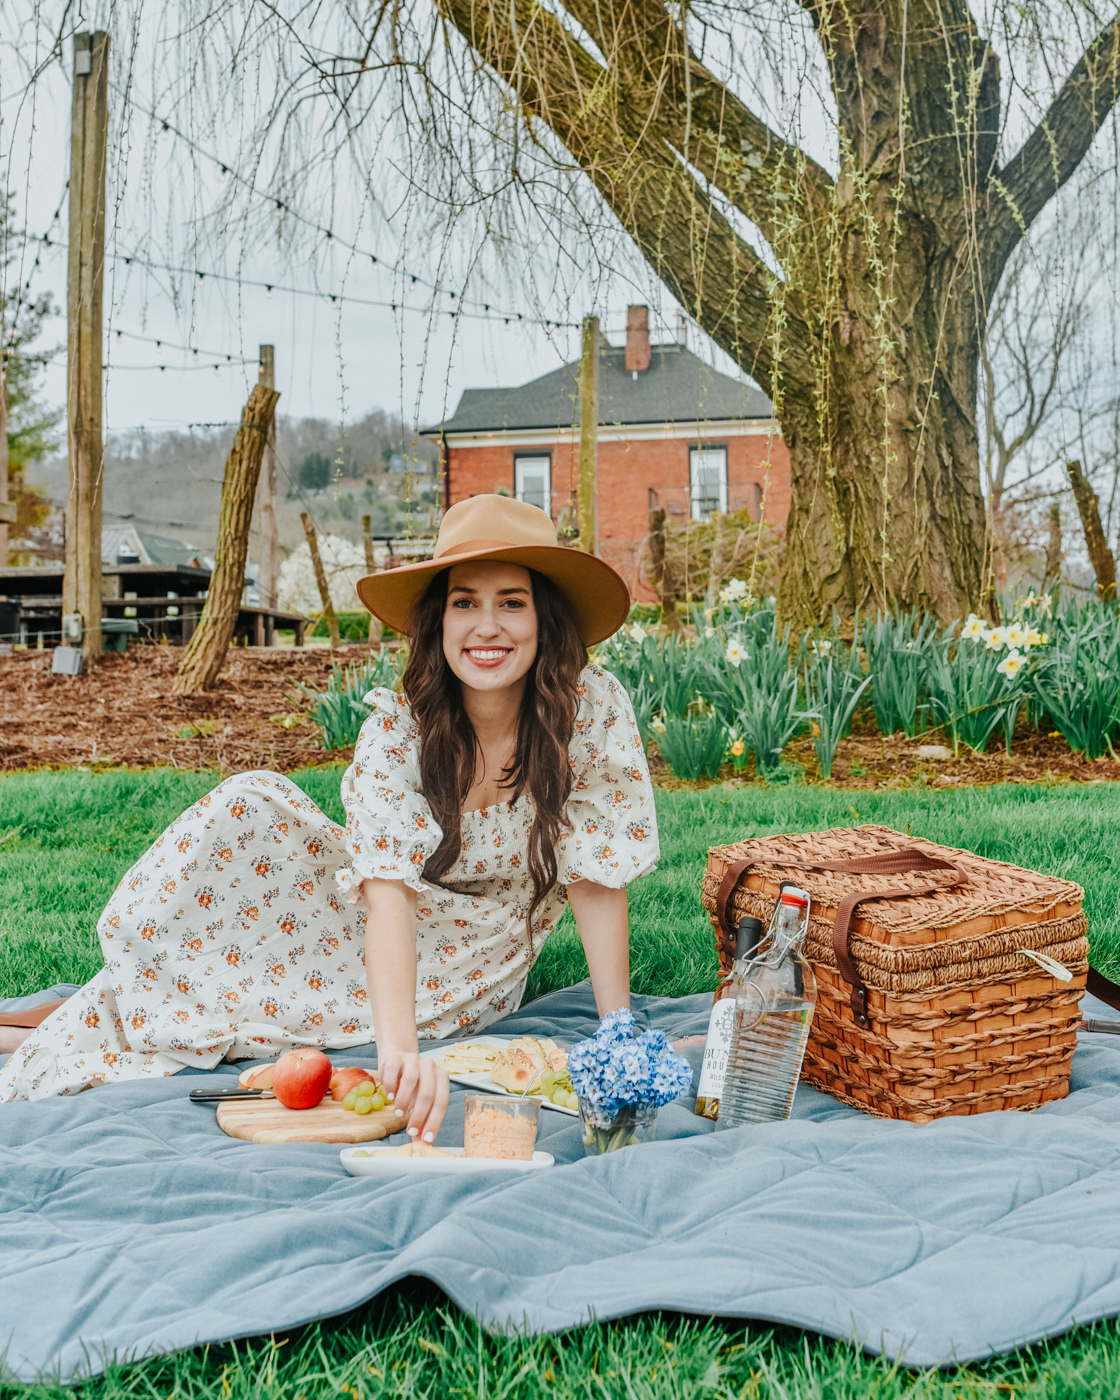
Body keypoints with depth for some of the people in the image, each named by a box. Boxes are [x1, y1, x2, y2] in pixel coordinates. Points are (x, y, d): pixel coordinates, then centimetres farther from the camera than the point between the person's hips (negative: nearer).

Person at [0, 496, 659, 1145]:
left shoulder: (592, 707, -21)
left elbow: (596, 877, -16)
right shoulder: (396, 731, -20)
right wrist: (398, 1048, -50)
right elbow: (391, 891, -34)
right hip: (383, 942, 1)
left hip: (464, 981, -1)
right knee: (252, 806, -25)